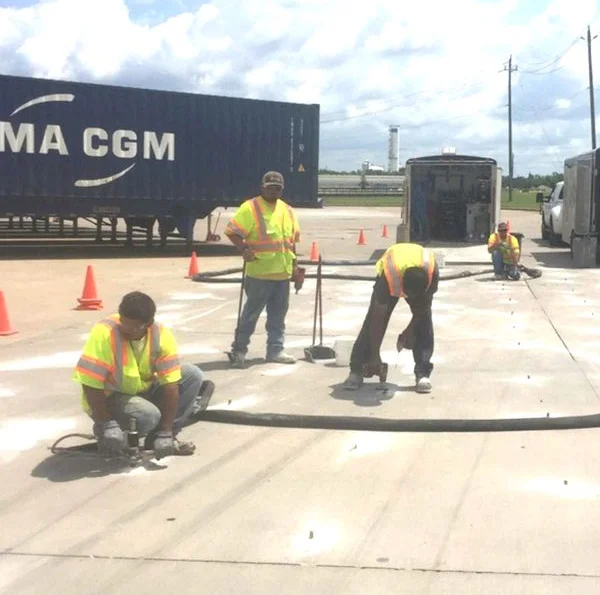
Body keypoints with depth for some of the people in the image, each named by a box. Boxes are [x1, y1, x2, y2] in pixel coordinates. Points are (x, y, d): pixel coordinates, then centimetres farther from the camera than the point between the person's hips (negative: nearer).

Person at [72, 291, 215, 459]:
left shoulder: (162, 336, -19)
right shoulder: (103, 333, -29)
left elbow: (170, 383, -20)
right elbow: (90, 384, -26)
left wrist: (165, 433, -24)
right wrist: (107, 425, -26)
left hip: (143, 390, 5)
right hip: (109, 397, -5)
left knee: (193, 375, -12)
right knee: (148, 415, -33)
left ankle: (160, 437, -4)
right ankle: (105, 432, -3)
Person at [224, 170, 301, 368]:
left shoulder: (287, 210, 13)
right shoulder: (250, 208, -8)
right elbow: (232, 231, -12)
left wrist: (294, 264, 17)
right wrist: (244, 249, -25)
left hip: (283, 273, 6)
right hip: (259, 273, -6)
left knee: (278, 315, 12)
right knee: (251, 313, -1)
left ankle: (275, 350, 21)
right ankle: (238, 350, 9)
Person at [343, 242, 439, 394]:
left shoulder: (432, 271, -41)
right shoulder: (388, 275, -44)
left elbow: (423, 305, -19)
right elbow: (377, 319, -36)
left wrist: (410, 330, -16)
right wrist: (375, 356, -34)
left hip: (422, 278, 1)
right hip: (392, 274, -1)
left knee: (424, 324, -15)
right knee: (372, 322, -13)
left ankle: (423, 374, -10)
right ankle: (356, 370, -9)